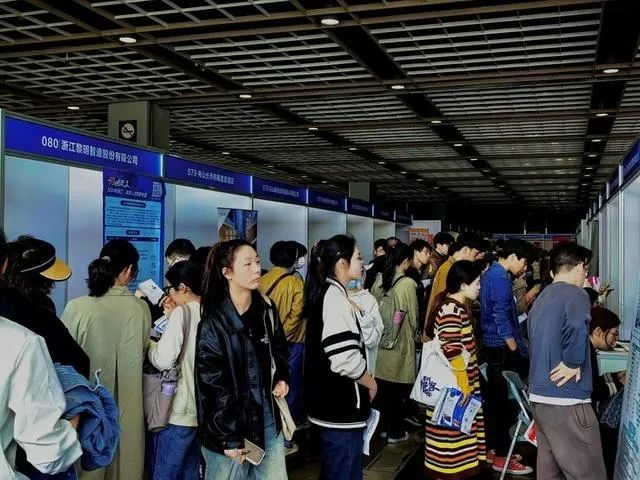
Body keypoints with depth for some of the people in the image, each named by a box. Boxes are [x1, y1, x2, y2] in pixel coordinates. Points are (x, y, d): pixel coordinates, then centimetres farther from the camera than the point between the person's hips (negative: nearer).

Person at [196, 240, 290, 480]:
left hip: (267, 417, 5)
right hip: (228, 424, -5)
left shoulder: (267, 309, 3)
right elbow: (212, 386, -13)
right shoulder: (213, 323, -14)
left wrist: (281, 378, 2)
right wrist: (229, 438, -14)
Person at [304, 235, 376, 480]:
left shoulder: (325, 293, 10)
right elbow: (345, 359, -25)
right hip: (341, 406, -10)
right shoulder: (336, 298, -20)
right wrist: (370, 382, -10)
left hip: (330, 402, 10)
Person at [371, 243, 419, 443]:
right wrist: (413, 334, 12)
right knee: (398, 389, 7)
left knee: (383, 386, 16)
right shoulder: (407, 284, -15)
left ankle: (384, 425, 29)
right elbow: (413, 317, -7)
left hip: (381, 340, 5)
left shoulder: (380, 280, -2)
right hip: (400, 343, -5)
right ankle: (395, 432, 17)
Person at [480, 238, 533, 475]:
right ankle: (501, 456, 4)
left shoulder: (491, 274, 13)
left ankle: (493, 448, 23)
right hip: (503, 348, -10)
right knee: (505, 401, -3)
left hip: (493, 346, 10)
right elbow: (501, 318, -21)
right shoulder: (500, 278, -17)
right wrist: (516, 351, -15)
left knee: (495, 399, 15)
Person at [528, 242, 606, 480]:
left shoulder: (541, 298, 16)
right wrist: (573, 363, -18)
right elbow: (576, 327, -31)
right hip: (566, 399, -9)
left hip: (539, 395, 9)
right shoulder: (575, 294, -10)